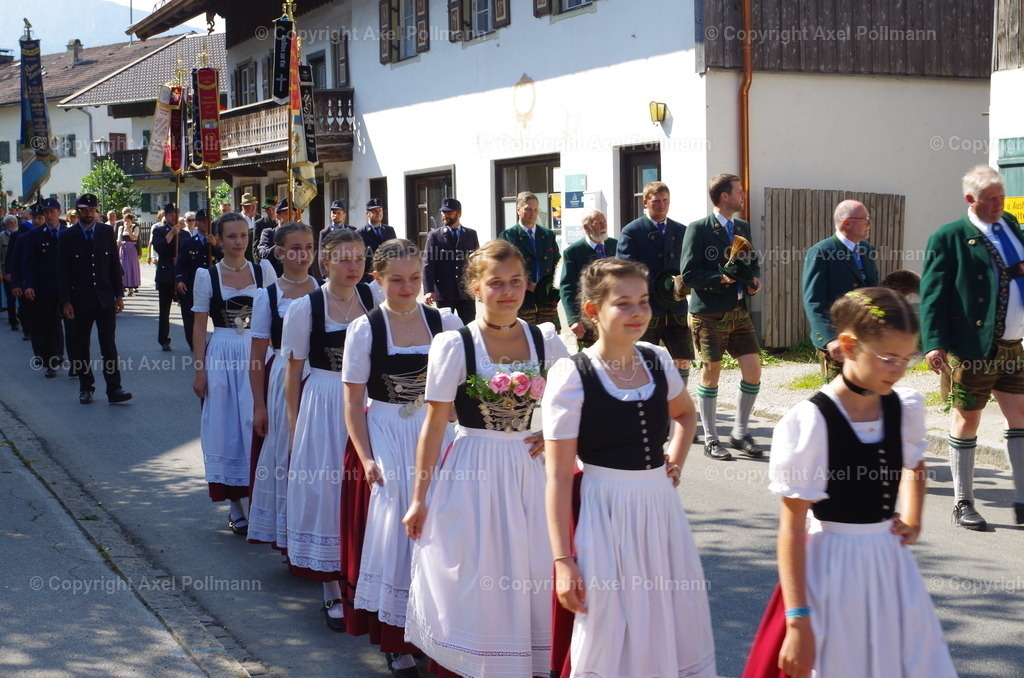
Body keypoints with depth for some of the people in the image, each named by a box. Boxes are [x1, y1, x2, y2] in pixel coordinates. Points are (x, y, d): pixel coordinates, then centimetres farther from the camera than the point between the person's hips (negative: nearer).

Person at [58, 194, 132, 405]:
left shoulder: (107, 232, 5)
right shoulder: (67, 236, -1)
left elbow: (115, 265, 7)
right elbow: (63, 271, -2)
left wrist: (119, 295, 3)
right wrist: (65, 301, -8)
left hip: (105, 298, 1)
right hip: (79, 300, -1)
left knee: (109, 344, -4)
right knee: (81, 346, 8)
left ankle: (114, 389, -4)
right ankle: (85, 388, 18)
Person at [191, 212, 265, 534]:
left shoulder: (262, 271, 5)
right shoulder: (206, 276, 0)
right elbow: (199, 326, 1)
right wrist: (200, 370, -5)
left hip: (257, 354, 1)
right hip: (222, 356, -1)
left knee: (256, 426, -2)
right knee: (226, 428, 4)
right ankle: (235, 506, 13)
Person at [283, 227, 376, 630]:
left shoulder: (373, 299, 1)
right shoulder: (305, 308, -6)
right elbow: (293, 371, 1)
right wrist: (294, 424, 1)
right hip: (323, 405, -2)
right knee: (325, 488, 4)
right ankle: (332, 591, 16)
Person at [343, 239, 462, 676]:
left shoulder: (446, 322, 1)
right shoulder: (364, 330, -3)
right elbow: (353, 403, -2)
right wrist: (366, 457, -10)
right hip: (388, 438, -2)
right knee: (396, 529, 0)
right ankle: (397, 642, 14)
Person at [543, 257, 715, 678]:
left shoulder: (658, 361, 2)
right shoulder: (571, 375, -13)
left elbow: (685, 414, 26)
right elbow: (559, 474, -14)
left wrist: (675, 463, 9)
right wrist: (562, 560, -16)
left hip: (661, 505, 5)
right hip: (606, 513, -5)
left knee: (678, 632, 14)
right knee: (610, 641, 7)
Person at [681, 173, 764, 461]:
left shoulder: (743, 227, 13)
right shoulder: (698, 230, -7)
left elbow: (754, 262, 23)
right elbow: (688, 273, -12)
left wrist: (754, 280, 2)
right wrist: (721, 279, -21)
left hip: (739, 311, 6)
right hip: (709, 315, -6)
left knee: (753, 369, -1)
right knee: (711, 372, 2)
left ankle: (740, 433, 15)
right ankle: (710, 439, 14)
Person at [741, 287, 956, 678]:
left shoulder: (906, 408, -2)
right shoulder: (810, 423, -20)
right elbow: (792, 527, -17)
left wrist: (912, 520, 8)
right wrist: (797, 620, -18)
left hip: (891, 560, 6)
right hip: (833, 568, -6)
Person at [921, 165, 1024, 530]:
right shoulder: (948, 238, -8)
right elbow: (932, 295, -12)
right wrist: (934, 344, -21)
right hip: (972, 349, -6)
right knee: (967, 421, 4)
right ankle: (962, 504, 16)